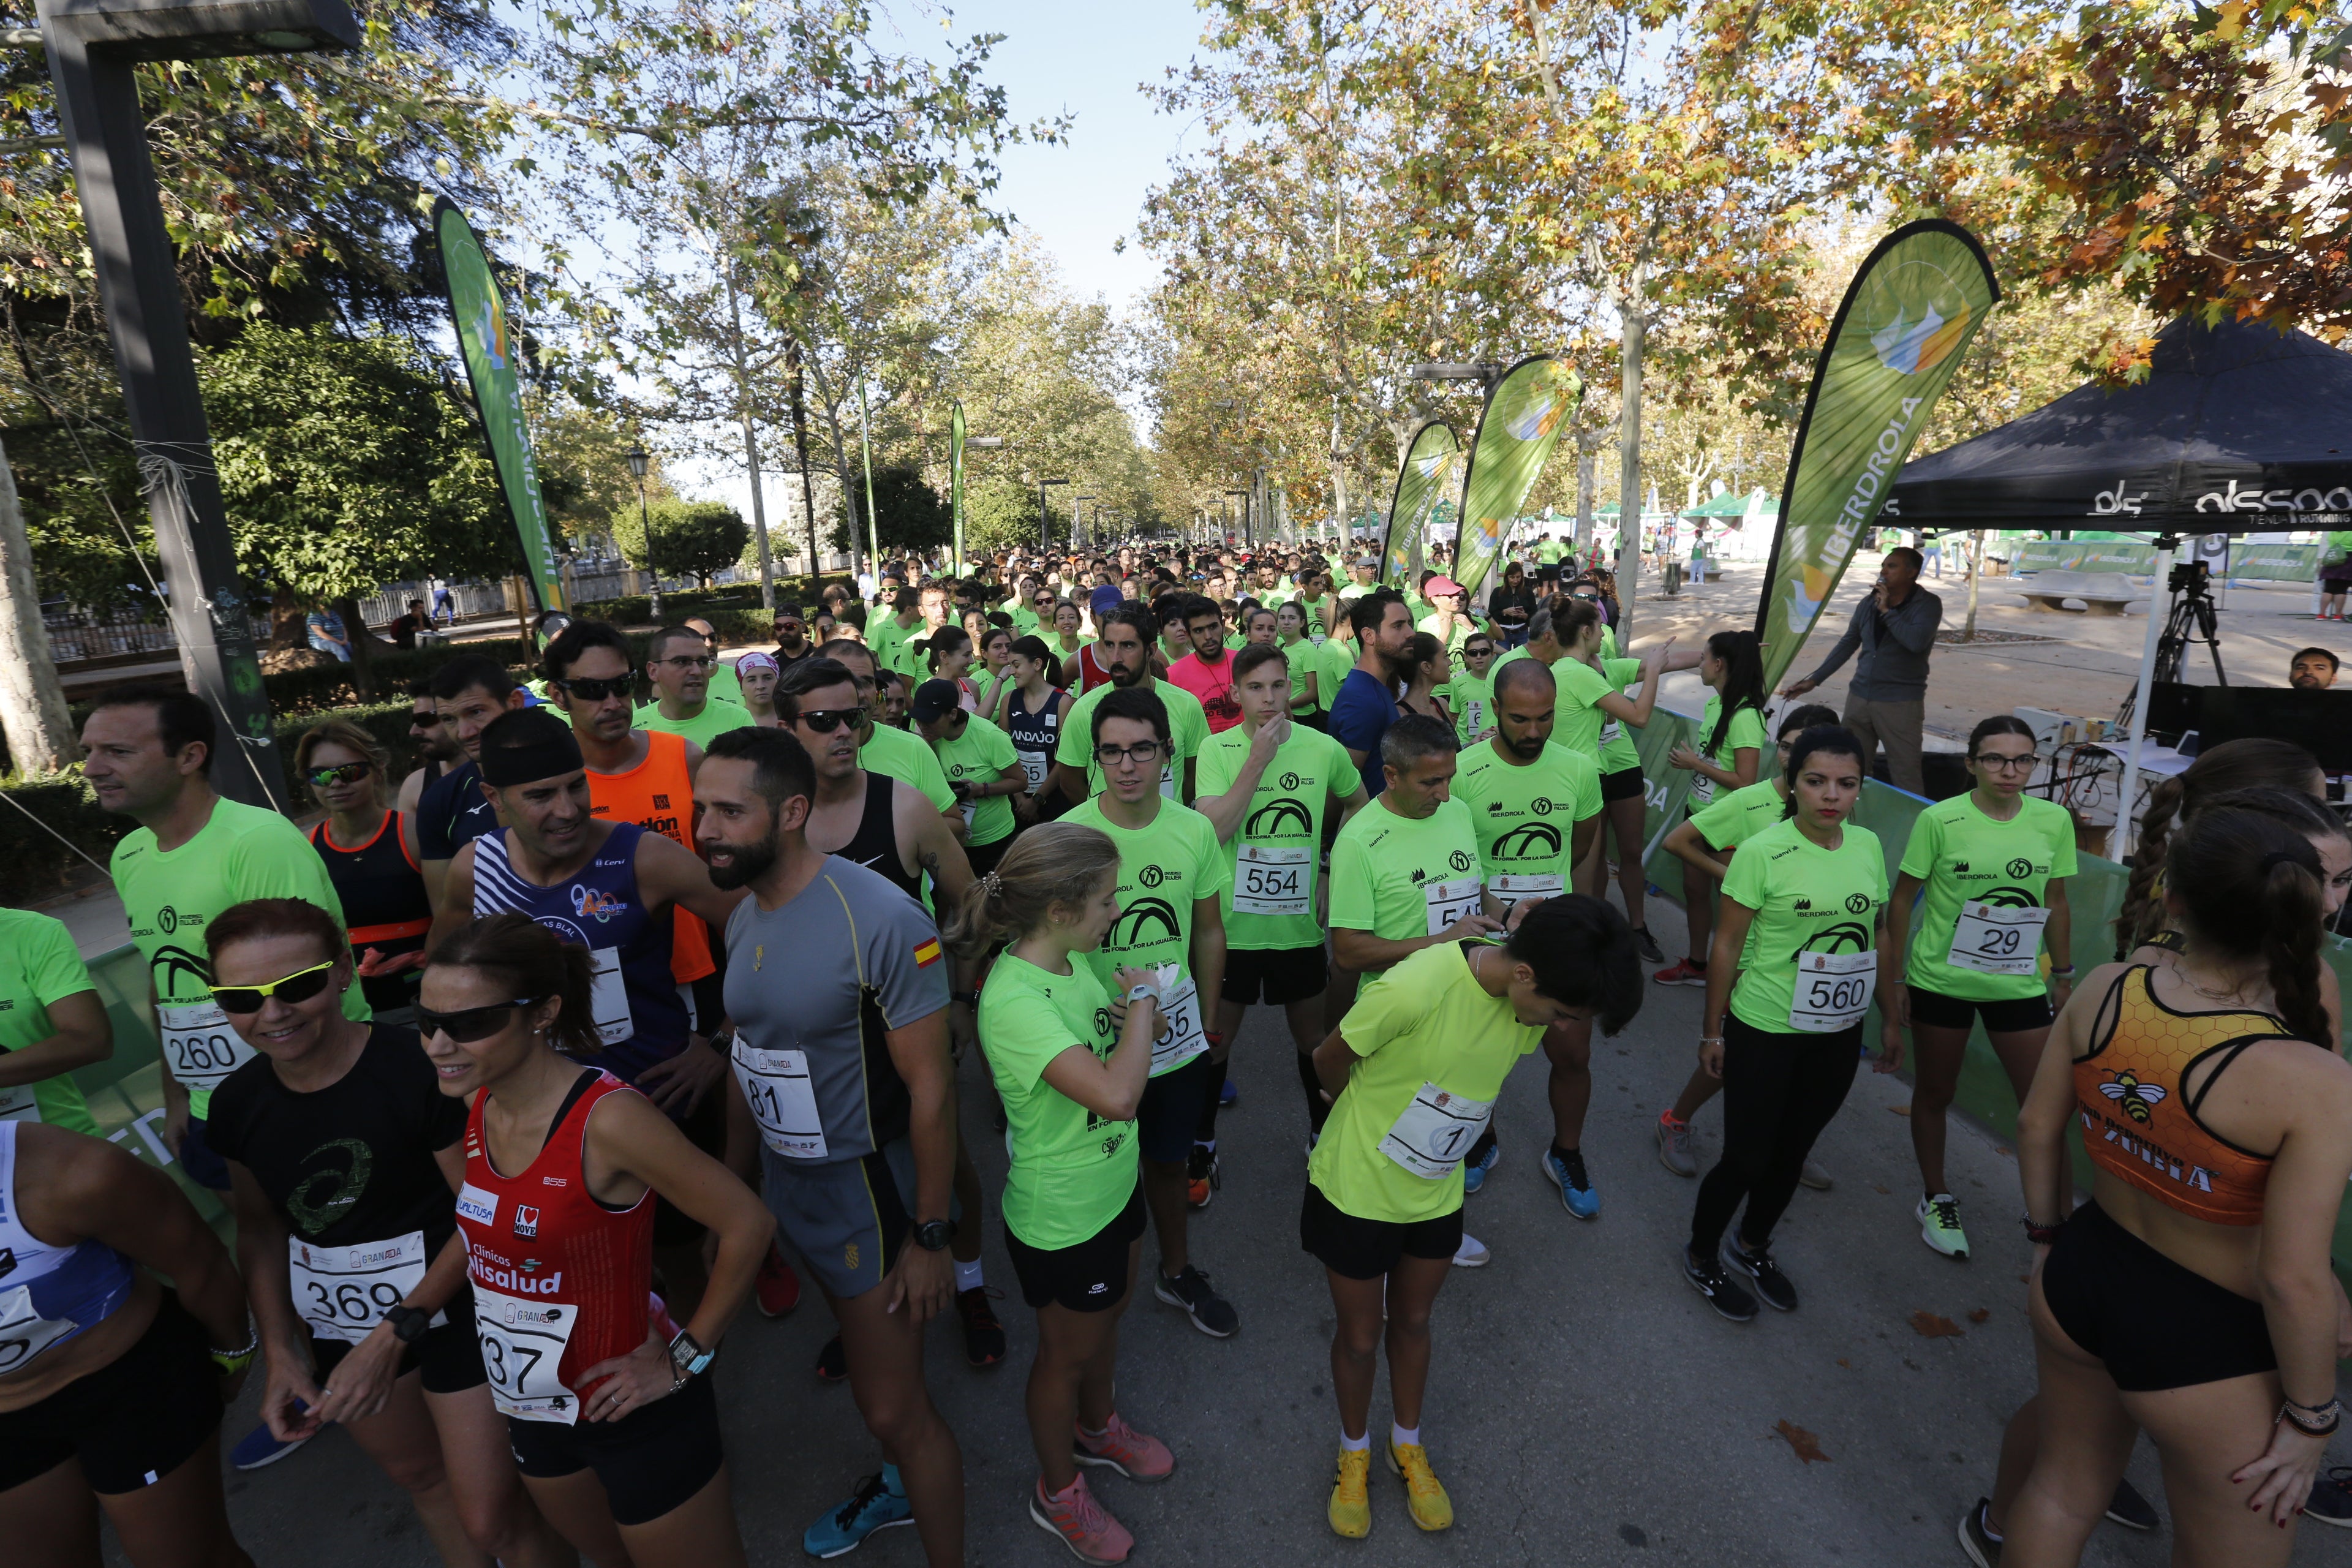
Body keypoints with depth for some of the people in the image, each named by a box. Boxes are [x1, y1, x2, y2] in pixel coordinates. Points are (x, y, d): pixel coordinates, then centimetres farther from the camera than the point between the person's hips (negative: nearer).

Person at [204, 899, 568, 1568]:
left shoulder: (420, 1066, -26)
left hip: (450, 1305, -6)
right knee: (419, 1474, 27)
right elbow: (260, 1227, 9)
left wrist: (395, 1334, -19)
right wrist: (279, 1353, 3)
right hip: (339, 1324, 6)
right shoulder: (237, 1104, -5)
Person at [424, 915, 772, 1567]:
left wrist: (684, 1359, -17)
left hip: (630, 1412, -7)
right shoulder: (477, 1103, -7)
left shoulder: (607, 1120, -30)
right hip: (530, 1408, 7)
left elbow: (747, 1225, -26)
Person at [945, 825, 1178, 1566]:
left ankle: (1097, 1429, 58)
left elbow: (1118, 1045, 8)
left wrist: (1142, 1013, -14)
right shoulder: (1014, 999, -36)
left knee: (1108, 1317, 30)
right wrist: (1142, 997, -30)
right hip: (1061, 1218, -7)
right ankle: (1058, 1492, 47)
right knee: (1067, 1353, 19)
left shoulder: (1071, 960, -8)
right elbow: (1115, 1095, -45)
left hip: (1112, 1185, 8)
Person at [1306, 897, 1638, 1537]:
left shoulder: (1532, 997, -19)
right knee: (1360, 1335, 17)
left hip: (1437, 1194, 4)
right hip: (1356, 1190, -4)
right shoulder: (1411, 990, -38)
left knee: (1412, 1320, 25)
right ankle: (1354, 1452, 46)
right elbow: (1330, 1061, -19)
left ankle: (1407, 1445, 51)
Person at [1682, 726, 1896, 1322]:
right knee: (1746, 1158, 6)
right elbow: (1726, 947, -12)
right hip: (1764, 1032, -5)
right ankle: (1701, 1257, 31)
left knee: (1792, 1151, 20)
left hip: (1838, 1034, 5)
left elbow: (1880, 936, 9)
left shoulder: (1868, 846, -2)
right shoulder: (1762, 853, -18)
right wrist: (1712, 1031, -8)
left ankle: (1752, 1246, 44)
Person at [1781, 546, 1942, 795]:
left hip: (1901, 702, -5)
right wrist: (1814, 680, 13)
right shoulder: (1869, 602, 7)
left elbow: (1917, 642, -25)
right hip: (1859, 696, 5)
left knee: (1906, 775, -4)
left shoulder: (1928, 604, -7)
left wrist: (1886, 610, -16)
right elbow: (1847, 644, 16)